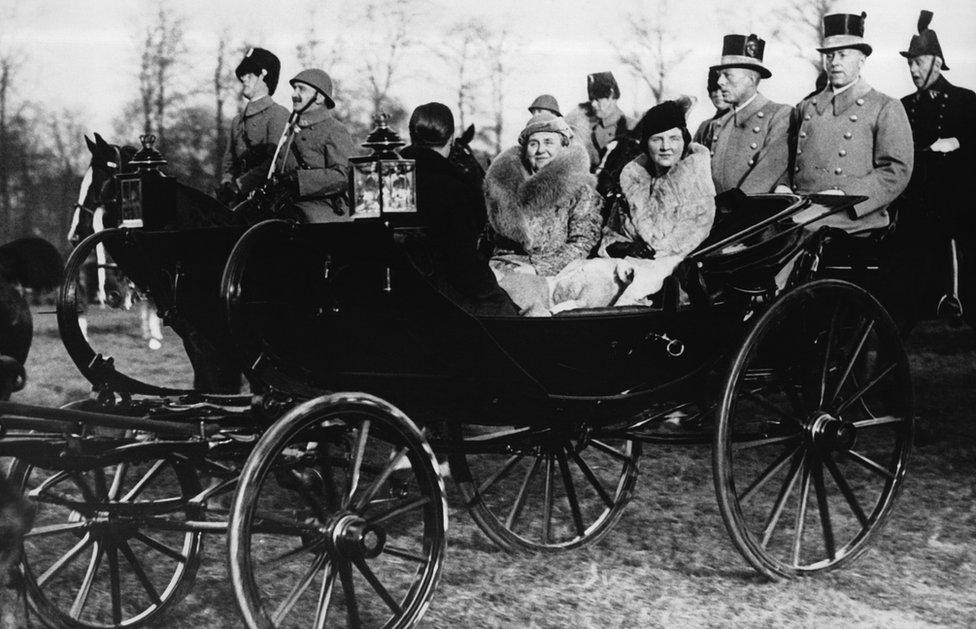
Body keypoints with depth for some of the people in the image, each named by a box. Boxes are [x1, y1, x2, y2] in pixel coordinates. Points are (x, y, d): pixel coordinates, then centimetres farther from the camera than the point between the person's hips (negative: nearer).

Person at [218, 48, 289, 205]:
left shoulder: (279, 114, -1)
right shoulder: (237, 120, 22)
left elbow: (275, 163, -11)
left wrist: (239, 185, -14)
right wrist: (226, 182, -1)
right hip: (239, 197, 6)